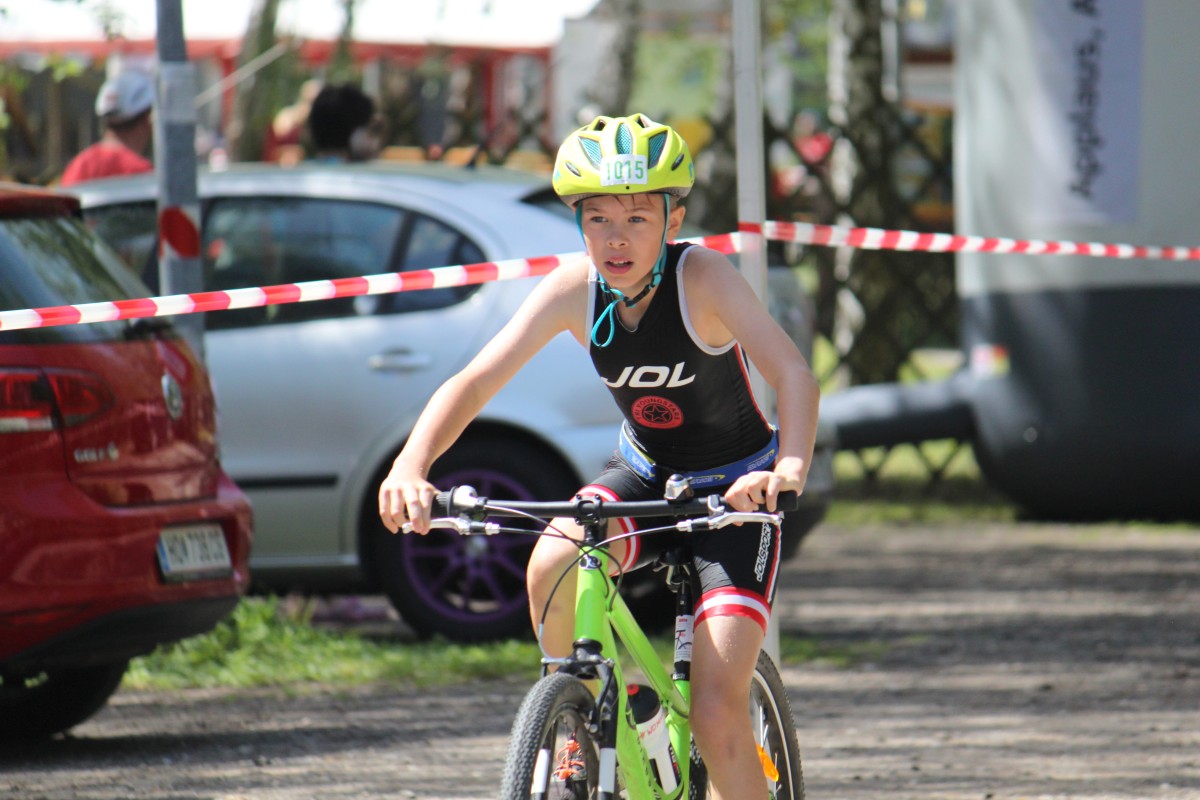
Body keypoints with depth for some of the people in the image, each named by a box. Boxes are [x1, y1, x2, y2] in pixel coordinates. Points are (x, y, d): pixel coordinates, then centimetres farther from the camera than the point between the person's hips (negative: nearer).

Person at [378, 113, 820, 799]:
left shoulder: (703, 278, -27)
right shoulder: (574, 290, -16)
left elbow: (793, 373, -40)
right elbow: (473, 382, -20)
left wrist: (790, 469, -60)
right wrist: (410, 469, -39)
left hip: (734, 490, -4)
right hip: (645, 473, 4)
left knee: (716, 714, -16)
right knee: (551, 570, -29)